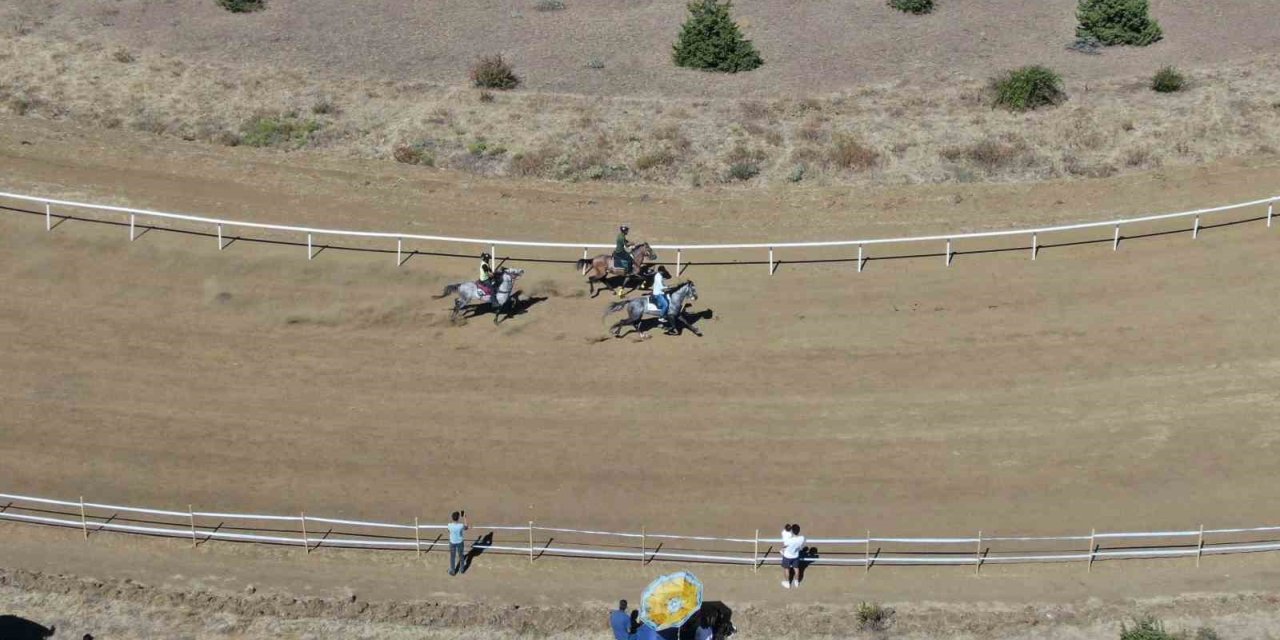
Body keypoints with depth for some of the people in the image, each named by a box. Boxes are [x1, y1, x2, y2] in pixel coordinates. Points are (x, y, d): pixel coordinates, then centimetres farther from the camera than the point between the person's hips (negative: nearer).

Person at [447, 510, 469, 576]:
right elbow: (466, 527, -3)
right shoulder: (461, 525, -28)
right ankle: (461, 569, 40)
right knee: (461, 555, 24)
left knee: (452, 557, 17)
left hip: (452, 543, 0)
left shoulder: (450, 525, -25)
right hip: (460, 542, 0)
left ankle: (452, 571, 29)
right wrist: (464, 518, 0)